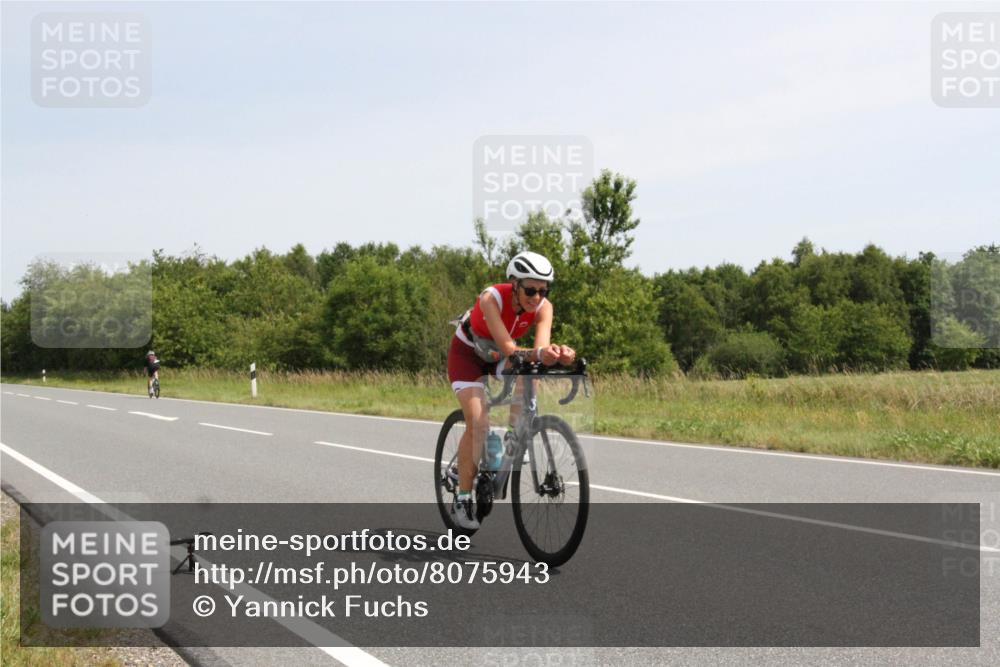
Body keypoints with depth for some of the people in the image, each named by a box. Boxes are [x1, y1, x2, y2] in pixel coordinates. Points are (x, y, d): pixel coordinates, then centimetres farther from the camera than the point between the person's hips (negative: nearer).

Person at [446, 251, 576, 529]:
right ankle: (463, 498, -8)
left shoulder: (543, 307, -23)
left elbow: (541, 346, -36)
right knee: (478, 423, -19)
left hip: (498, 355, 4)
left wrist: (556, 353, -59)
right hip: (468, 353, -4)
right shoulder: (492, 298, -36)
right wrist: (537, 354, -62)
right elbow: (508, 348, -44)